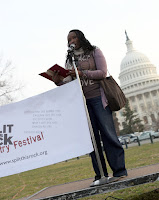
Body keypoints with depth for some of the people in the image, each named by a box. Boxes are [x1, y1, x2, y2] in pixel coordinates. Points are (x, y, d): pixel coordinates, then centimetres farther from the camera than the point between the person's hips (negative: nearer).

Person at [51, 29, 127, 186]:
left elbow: (103, 73, -5)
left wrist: (82, 73, -16)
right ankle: (100, 175, 7)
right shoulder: (69, 59, 19)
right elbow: (70, 80, 11)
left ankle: (119, 170, 1)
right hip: (82, 101, 4)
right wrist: (59, 81, -11)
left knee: (107, 133, -7)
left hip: (98, 97, -4)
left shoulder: (94, 52, 8)